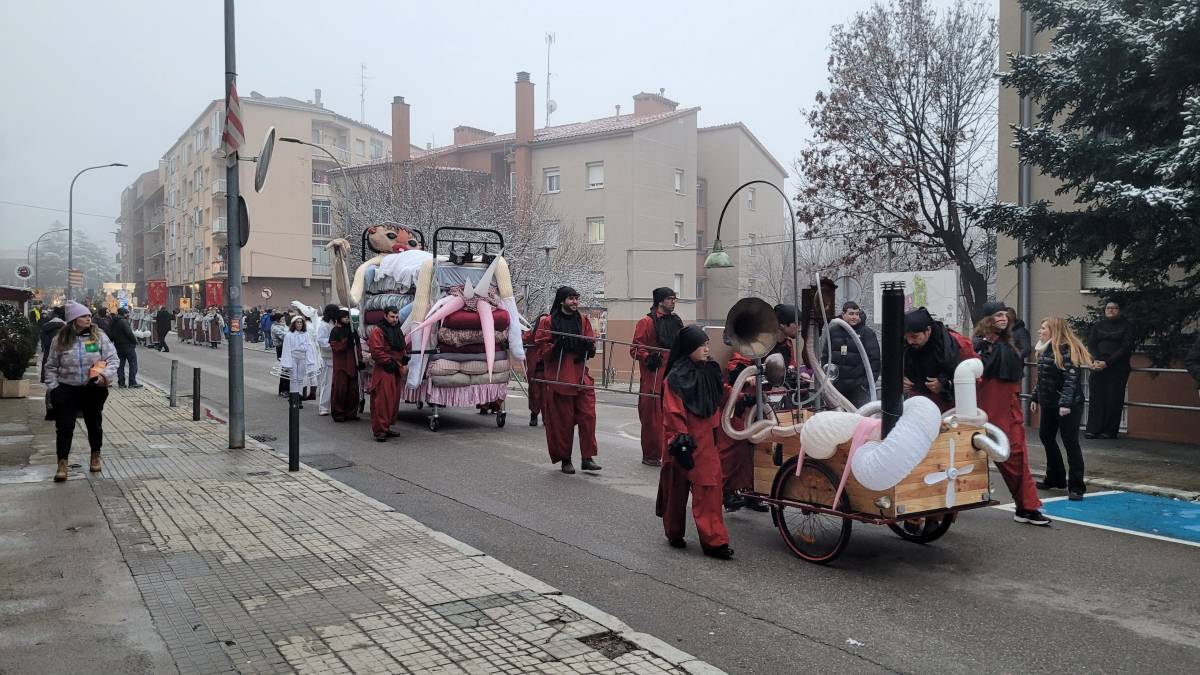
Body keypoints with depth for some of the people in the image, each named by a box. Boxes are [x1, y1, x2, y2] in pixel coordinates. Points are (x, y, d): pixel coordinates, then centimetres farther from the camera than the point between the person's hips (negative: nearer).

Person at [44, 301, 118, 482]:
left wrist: (106, 374, -20)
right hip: (67, 390, -1)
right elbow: (51, 366, 6)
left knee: (94, 424, 14)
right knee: (64, 427, -3)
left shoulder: (99, 336, -2)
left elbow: (113, 359, -4)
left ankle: (95, 456, 34)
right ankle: (62, 464, 4)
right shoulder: (60, 340, -1)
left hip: (93, 389, 1)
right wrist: (52, 387, -3)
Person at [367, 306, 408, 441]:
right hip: (383, 371, -8)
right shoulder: (378, 331, -9)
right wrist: (388, 362, -16)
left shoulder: (398, 331, 18)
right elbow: (376, 351, -16)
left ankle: (387, 427, 21)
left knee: (394, 401, 11)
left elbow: (402, 349, 27)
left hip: (396, 370, 8)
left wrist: (405, 359, 8)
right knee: (382, 401, -11)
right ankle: (379, 430, -9)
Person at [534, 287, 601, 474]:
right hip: (559, 377, -3)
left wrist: (589, 346, -7)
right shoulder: (548, 322, 0)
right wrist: (556, 346, -20)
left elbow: (591, 349, 15)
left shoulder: (583, 321, 13)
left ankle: (587, 458, 2)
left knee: (588, 416, -5)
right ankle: (565, 460, 13)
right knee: (563, 420, 2)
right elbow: (541, 349, -2)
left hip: (581, 375, 4)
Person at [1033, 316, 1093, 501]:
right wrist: (1037, 398, 21)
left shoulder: (1067, 349, -15)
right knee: (1046, 437, 15)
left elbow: (1071, 378, -22)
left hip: (1068, 405, -9)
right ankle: (1055, 479, 29)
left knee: (1070, 442, -5)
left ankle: (1076, 487, 1)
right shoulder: (1045, 350, 11)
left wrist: (1066, 403, -29)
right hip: (1049, 403, 9)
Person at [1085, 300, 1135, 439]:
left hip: (1117, 368, -3)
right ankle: (1093, 430, -4)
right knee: (1095, 397, -4)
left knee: (1113, 399, -4)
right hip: (1098, 367, 3)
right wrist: (1095, 360, -13)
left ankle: (1109, 431, 1)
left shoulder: (1126, 326, 4)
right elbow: (1091, 344, 7)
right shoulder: (1098, 325, 16)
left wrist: (1107, 363, -15)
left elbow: (1126, 348, -6)